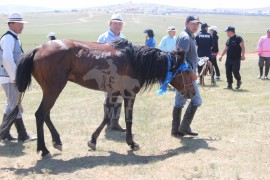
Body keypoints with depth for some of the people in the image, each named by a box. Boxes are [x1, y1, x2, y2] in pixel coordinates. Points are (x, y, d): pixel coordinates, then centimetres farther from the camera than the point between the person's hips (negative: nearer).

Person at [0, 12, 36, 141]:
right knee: (16, 107, -3)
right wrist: (15, 77, -22)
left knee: (11, 106, 14)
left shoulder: (14, 38, 15)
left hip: (12, 78, 10)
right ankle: (22, 135, 5)